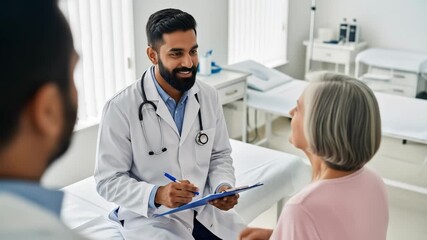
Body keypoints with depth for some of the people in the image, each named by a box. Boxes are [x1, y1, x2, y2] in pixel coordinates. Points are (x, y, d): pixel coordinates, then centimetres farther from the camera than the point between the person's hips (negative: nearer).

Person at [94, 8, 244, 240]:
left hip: (206, 209, 4)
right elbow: (108, 180, -12)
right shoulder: (121, 108, -16)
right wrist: (157, 195, -27)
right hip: (150, 216, -4)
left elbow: (220, 156, 9)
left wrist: (223, 186, -11)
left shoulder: (209, 97, 0)